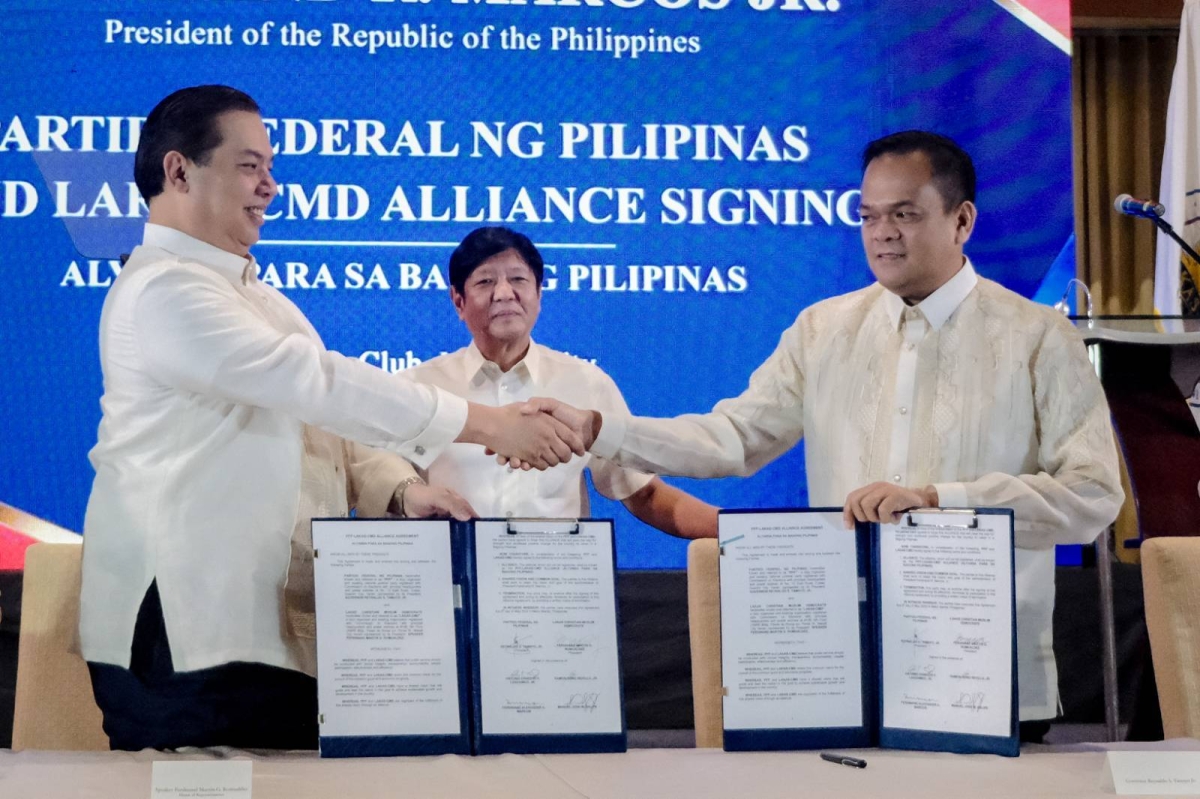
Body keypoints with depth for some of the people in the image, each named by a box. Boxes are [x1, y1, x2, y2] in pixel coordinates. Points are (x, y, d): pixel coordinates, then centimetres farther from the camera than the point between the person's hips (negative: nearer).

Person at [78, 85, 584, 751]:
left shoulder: (245, 291, 21)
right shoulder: (164, 291, -13)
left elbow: (317, 419, 20)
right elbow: (313, 381, -20)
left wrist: (400, 490, -1)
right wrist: (486, 425, -19)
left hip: (279, 632, 10)